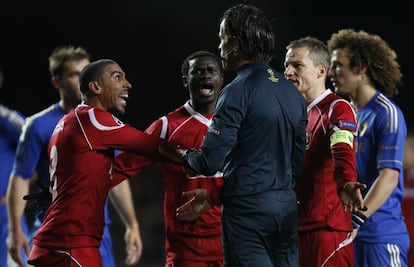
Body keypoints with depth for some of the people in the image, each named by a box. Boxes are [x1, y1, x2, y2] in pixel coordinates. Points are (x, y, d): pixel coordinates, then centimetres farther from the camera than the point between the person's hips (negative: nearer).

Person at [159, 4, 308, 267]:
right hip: (287, 207, 7)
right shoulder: (293, 93, 10)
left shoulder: (238, 92, -13)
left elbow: (210, 163, -17)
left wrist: (180, 154, 8)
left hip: (247, 211, -7)